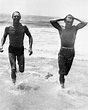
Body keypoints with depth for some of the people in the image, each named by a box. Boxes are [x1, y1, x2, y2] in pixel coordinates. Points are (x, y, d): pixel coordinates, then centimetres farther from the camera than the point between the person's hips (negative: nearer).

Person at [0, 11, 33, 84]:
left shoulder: (24, 27, -6)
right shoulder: (8, 28, -5)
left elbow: (30, 37, 4)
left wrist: (30, 47, -7)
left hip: (20, 49, 1)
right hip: (12, 49, -1)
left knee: (22, 70, 4)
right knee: (13, 68, -10)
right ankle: (14, 83, 15)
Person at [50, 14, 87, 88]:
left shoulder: (75, 28, 1)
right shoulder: (61, 28, -2)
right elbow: (52, 21, -11)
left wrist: (75, 18, -3)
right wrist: (62, 19, -4)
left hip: (71, 52, 2)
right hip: (62, 51, -2)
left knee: (67, 68, 12)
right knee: (62, 68, -10)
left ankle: (62, 78, 36)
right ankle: (62, 82, -2)